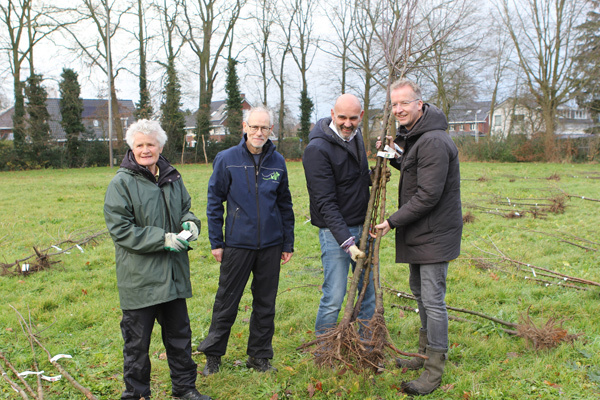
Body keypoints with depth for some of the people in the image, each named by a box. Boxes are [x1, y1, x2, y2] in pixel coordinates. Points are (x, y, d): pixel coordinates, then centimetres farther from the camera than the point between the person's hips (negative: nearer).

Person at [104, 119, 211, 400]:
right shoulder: (122, 183, -10)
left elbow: (185, 208, 19)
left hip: (173, 275, 5)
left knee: (179, 334, 18)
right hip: (139, 278, -5)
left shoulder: (172, 178, 7)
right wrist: (163, 239, -20)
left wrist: (190, 223, -6)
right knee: (137, 340, 8)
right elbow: (120, 229, -14)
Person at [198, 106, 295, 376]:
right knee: (227, 302, 6)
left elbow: (285, 205, 11)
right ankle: (213, 355, 24)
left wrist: (288, 244, 9)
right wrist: (216, 242, -2)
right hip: (237, 243, -3)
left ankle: (259, 356, 28)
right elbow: (215, 202, 1)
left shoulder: (277, 161, 4)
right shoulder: (227, 160, -4)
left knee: (265, 302, 12)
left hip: (271, 245, 3)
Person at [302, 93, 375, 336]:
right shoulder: (317, 149, -18)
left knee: (371, 290, 13)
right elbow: (325, 203, -21)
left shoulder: (356, 136, 8)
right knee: (334, 298, -5)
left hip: (362, 226, 8)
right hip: (335, 230, -7)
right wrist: (346, 241, -27)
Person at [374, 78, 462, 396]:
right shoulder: (413, 136, 10)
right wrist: (395, 157, 3)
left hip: (434, 234, -11)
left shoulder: (433, 142, -23)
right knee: (419, 290, 21)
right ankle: (425, 352, 37)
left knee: (433, 300, -4)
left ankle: (435, 369, 10)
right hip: (418, 232, 11)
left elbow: (428, 195, -25)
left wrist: (393, 221, -19)